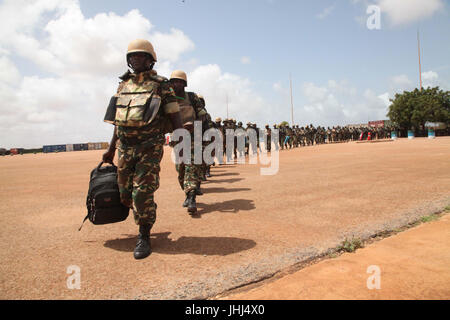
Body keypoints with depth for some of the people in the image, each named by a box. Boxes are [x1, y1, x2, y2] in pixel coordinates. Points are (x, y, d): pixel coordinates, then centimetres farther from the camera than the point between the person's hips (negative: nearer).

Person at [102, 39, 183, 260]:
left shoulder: (160, 85, -1)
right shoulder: (123, 85, 15)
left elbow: (175, 119, -3)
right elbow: (119, 121, 20)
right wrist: (111, 150, 21)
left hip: (150, 147, -5)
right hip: (125, 147, 6)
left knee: (142, 193, -10)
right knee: (125, 193, 10)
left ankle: (144, 237, 6)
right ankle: (146, 217, 38)